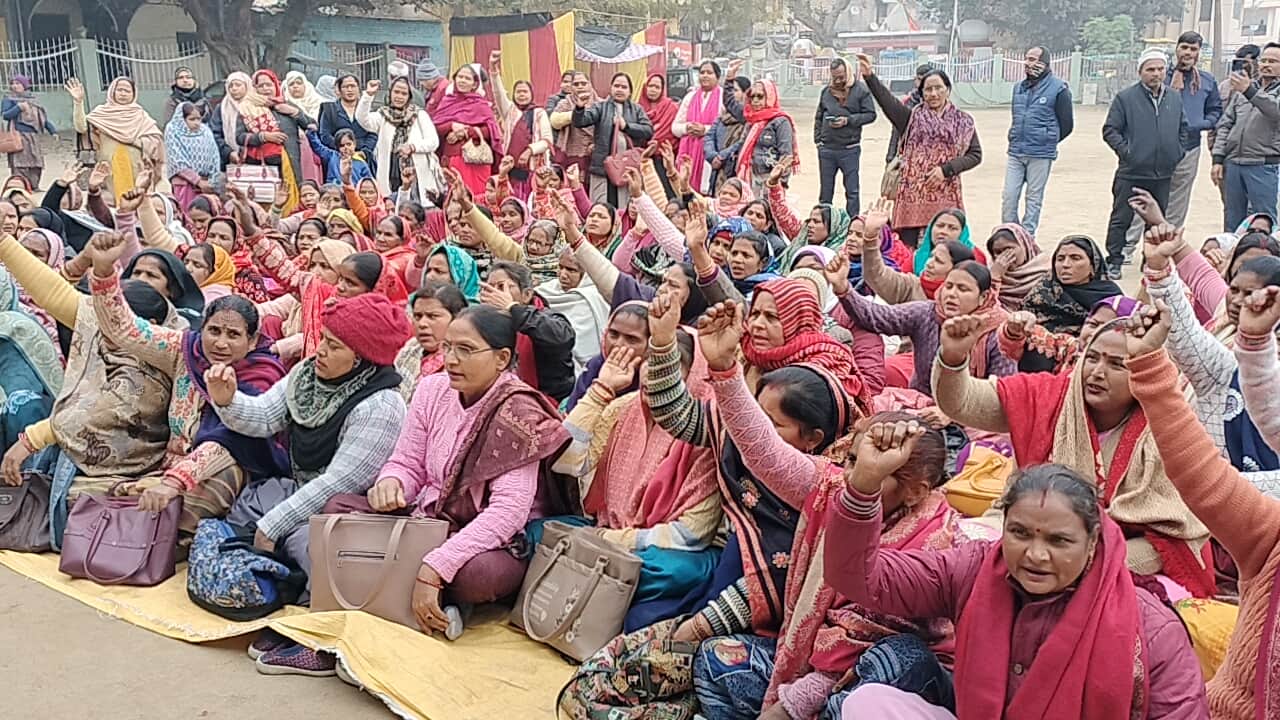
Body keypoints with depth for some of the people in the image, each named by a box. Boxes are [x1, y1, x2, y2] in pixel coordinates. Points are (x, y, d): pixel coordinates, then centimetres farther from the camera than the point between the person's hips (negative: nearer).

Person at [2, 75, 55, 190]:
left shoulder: (33, 100, 19)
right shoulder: (9, 99, 5)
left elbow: (43, 118, 22)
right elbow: (4, 115, -7)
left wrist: (53, 131, 15)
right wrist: (18, 108, -18)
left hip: (33, 137, 6)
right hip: (19, 136, -6)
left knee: (36, 163, 6)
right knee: (20, 164, -12)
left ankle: (34, 186, 14)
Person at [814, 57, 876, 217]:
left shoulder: (860, 89, -3)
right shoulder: (826, 91, 8)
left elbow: (871, 114, -6)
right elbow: (818, 117, 16)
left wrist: (848, 120, -16)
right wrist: (818, 139, 7)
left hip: (850, 149, -3)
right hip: (826, 150, 4)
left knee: (852, 192, 2)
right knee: (825, 193, 12)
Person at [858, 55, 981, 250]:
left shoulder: (963, 121, 9)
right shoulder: (912, 117, 7)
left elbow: (975, 155, 6)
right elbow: (887, 100, -8)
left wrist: (946, 169, -9)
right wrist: (870, 77, -23)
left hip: (945, 196, 0)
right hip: (912, 194, 0)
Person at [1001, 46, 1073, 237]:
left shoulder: (1058, 89, -6)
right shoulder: (1019, 87, 12)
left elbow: (1067, 124, 0)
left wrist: (1047, 141, 8)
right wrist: (1018, 139, 14)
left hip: (1040, 155, -5)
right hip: (1015, 152, 5)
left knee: (1033, 199, 3)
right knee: (1009, 196, 0)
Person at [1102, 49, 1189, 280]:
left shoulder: (1175, 98, 9)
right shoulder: (1125, 98, -6)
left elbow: (1183, 128, 20)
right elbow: (1110, 130, -5)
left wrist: (1176, 153, 9)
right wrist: (1126, 151, -12)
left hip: (1163, 174, 5)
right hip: (1132, 173, -4)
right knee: (1121, 218, 0)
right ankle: (1114, 261, 7)